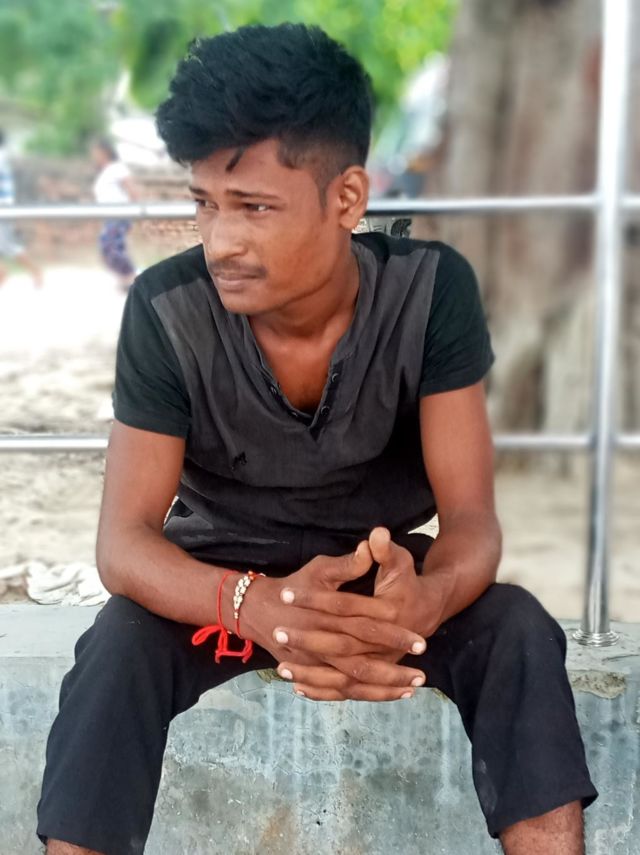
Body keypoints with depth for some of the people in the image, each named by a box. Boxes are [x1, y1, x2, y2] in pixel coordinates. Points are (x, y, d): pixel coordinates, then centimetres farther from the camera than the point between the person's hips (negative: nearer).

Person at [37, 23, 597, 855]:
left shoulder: (432, 289, -20)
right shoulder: (165, 309, -21)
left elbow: (472, 515, -21)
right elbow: (123, 539, -23)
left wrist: (423, 599, -48)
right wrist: (259, 607, -46)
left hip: (380, 570, 1)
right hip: (221, 576, 0)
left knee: (521, 633, -29)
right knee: (118, 649, -32)